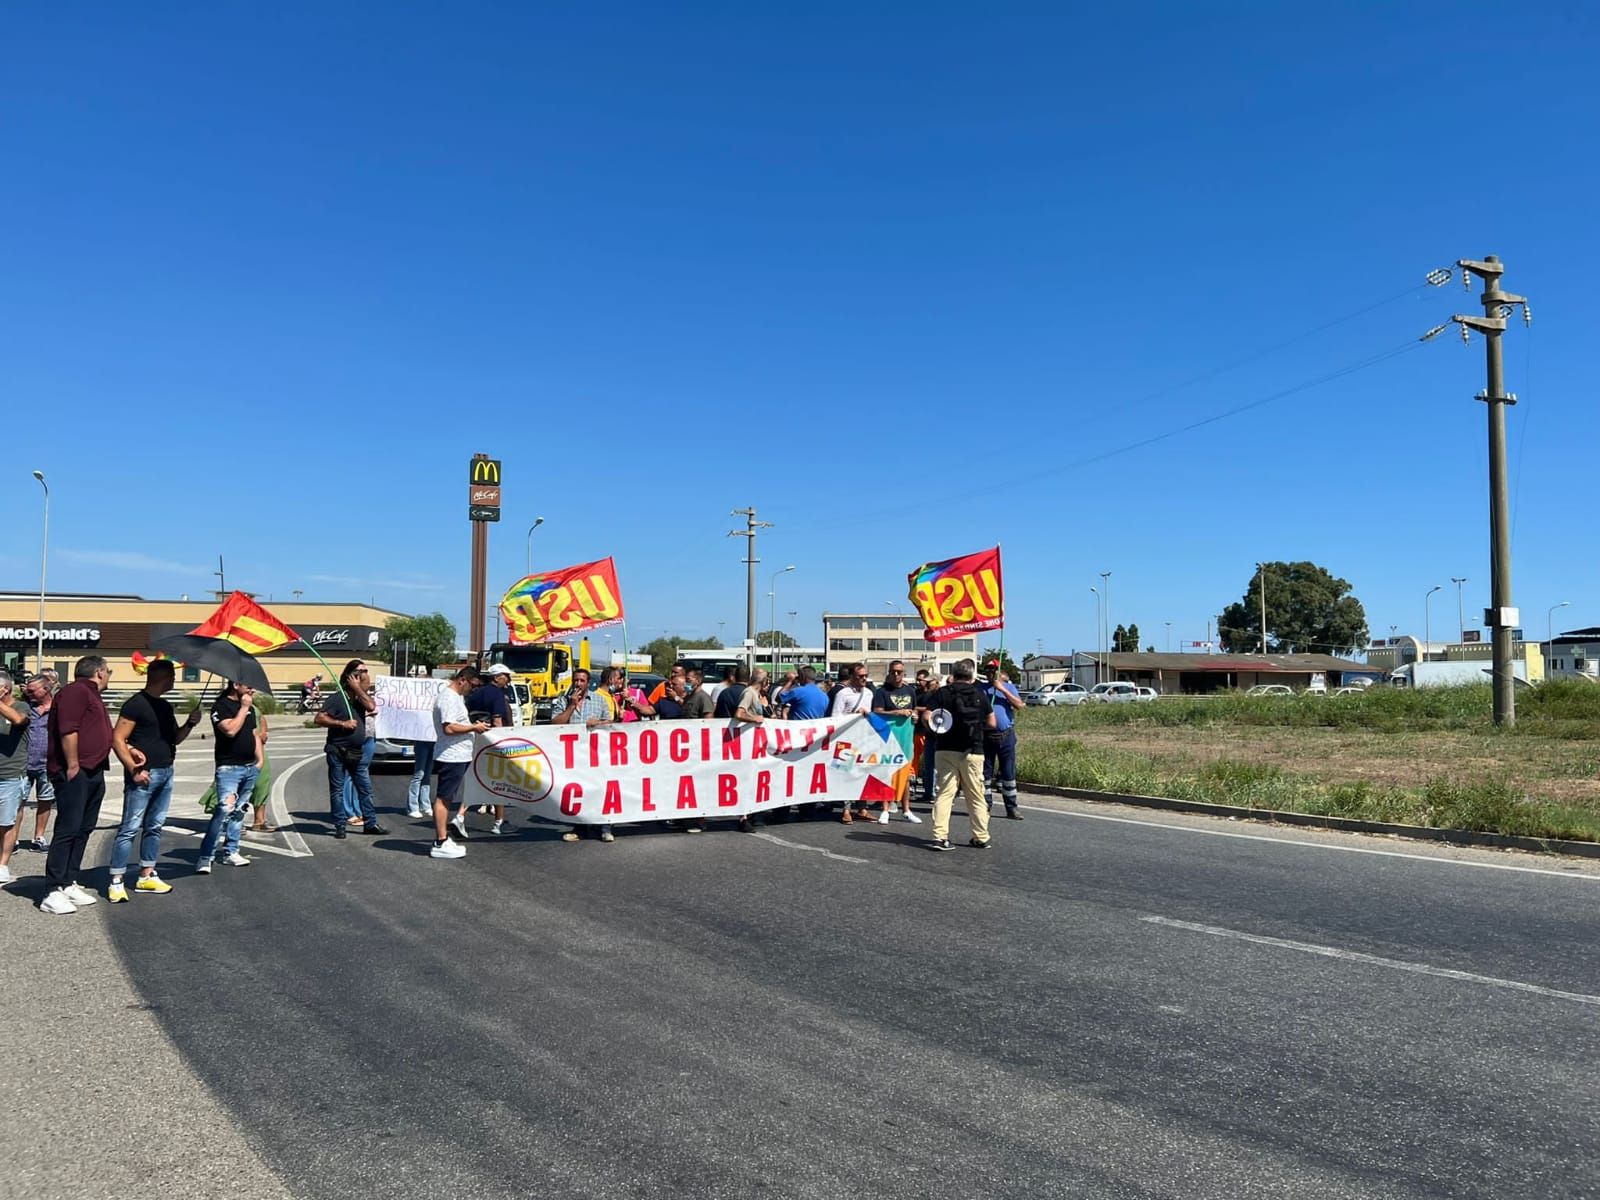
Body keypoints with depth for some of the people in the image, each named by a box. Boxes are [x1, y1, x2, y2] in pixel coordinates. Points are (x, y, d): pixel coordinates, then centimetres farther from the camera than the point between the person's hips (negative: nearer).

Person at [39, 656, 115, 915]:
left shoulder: (92, 695, 22)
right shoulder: (76, 690, -10)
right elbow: (67, 730, -19)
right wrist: (73, 765, -21)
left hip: (93, 773, 10)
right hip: (74, 773, -10)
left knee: (83, 830, 11)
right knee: (68, 830, -10)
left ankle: (69, 884, 18)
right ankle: (54, 892, -8)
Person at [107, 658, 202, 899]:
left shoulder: (165, 706, 17)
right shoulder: (136, 704, -10)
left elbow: (174, 739, 23)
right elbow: (117, 739, -14)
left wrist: (190, 724, 5)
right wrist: (133, 769, -19)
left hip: (165, 773, 8)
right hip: (144, 775, -8)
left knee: (155, 827, 13)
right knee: (131, 828, -6)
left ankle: (147, 876, 22)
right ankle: (116, 882, -2)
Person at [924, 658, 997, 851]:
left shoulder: (942, 693, -2)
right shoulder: (980, 695, 2)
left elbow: (927, 718, -10)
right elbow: (991, 723, 6)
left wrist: (938, 727, 9)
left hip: (946, 750, 0)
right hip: (973, 752, 0)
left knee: (944, 793, 2)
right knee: (976, 796, 10)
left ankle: (940, 836, -7)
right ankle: (981, 838, 16)